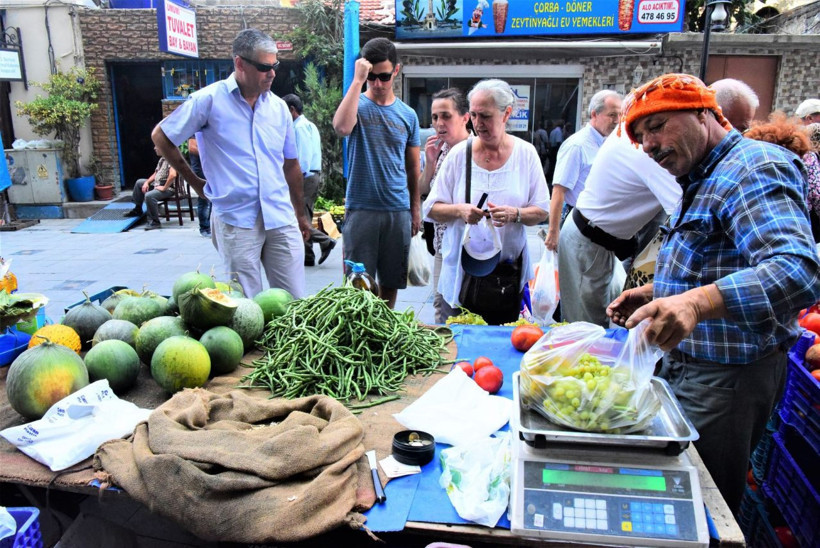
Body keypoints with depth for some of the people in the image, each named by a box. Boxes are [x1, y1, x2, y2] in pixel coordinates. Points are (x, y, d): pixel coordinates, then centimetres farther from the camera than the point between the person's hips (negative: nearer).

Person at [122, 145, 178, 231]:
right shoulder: (162, 159, 14)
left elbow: (173, 175, -35)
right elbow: (156, 174, 23)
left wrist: (164, 188, -27)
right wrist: (147, 182, 8)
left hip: (168, 188, -11)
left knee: (149, 195, -35)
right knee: (139, 182, 24)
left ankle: (154, 222, -22)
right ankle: (137, 210, 33)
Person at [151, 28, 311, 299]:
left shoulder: (279, 106, 9)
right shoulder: (209, 99, -4)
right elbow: (161, 137, 5)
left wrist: (300, 214, 20)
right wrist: (195, 182, 7)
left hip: (281, 218, 4)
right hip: (235, 220, -4)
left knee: (294, 301, 6)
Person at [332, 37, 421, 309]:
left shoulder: (408, 114, 9)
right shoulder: (358, 105, 0)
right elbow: (342, 127, -25)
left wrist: (416, 208, 13)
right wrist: (358, 80, -19)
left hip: (398, 210, 3)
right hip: (360, 209, -3)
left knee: (391, 281, 12)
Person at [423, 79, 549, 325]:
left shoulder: (526, 153, 1)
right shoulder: (459, 153, -1)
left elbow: (542, 211, 1)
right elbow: (431, 208, 1)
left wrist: (515, 214, -19)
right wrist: (459, 210, -18)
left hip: (509, 270, 1)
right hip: (464, 271, 0)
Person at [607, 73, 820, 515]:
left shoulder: (754, 169, -18)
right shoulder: (701, 180, 15)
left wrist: (696, 302, -51)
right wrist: (658, 292, 9)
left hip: (725, 378, -9)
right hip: (685, 362, 10)